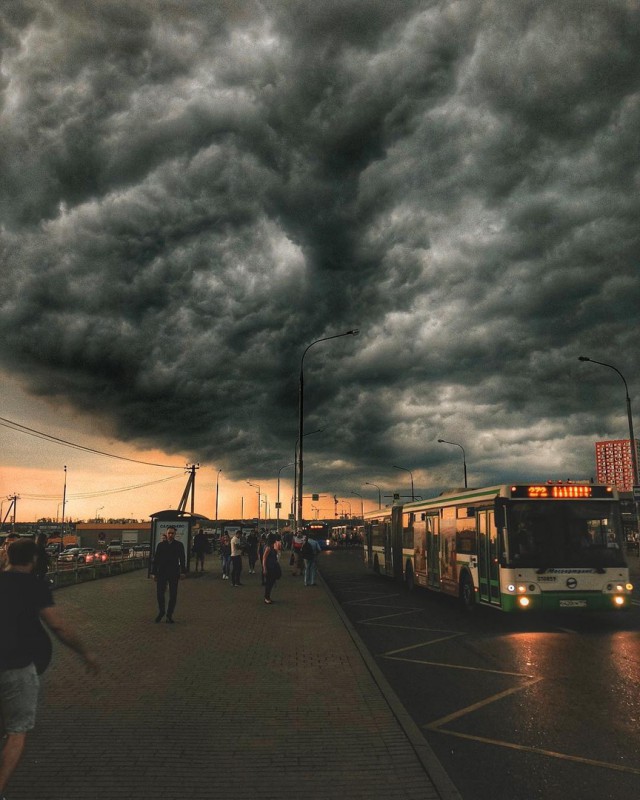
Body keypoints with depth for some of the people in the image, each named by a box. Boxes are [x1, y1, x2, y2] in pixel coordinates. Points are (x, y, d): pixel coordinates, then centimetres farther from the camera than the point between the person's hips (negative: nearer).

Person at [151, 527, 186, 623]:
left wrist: (183, 572, -4)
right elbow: (156, 559, 6)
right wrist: (154, 572, 3)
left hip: (174, 573, 0)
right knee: (160, 593, 1)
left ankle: (169, 614, 15)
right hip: (161, 573, 1)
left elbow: (182, 559, 3)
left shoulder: (179, 545, 2)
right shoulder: (161, 545, 4)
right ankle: (161, 612, 23)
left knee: (173, 595, 3)